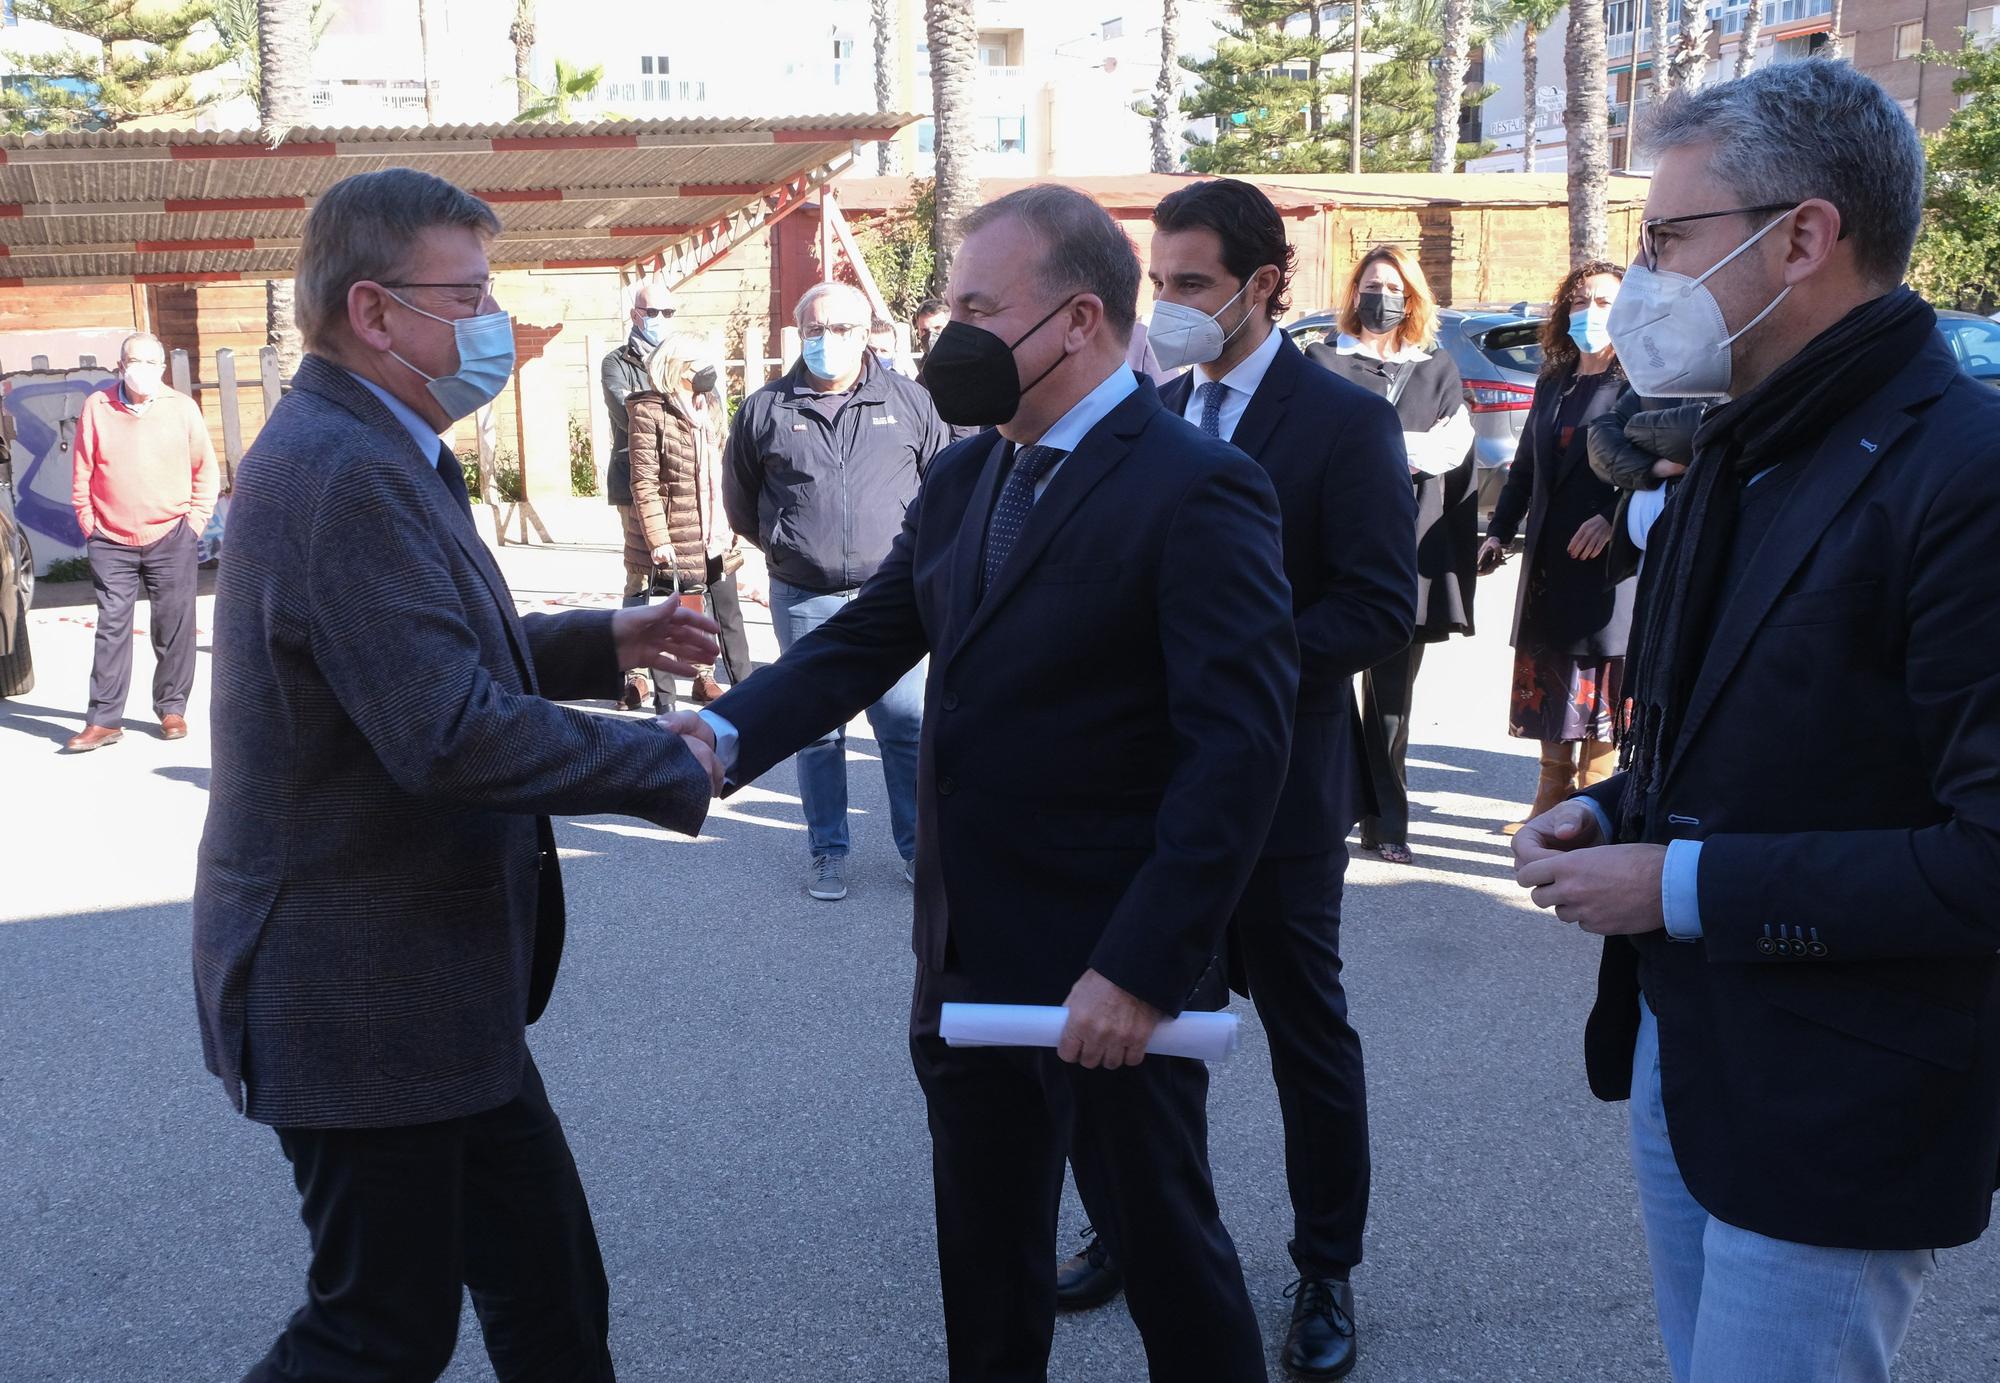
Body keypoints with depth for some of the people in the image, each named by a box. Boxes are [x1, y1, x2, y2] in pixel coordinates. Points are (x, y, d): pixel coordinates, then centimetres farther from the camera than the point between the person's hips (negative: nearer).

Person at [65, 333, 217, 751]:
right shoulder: (96, 408, 1)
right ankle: (104, 720, 5)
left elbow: (206, 470, 6)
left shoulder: (182, 407, 1)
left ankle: (172, 709, 18)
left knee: (174, 629, 5)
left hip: (171, 539, 0)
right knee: (111, 629, 1)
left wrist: (194, 522, 1)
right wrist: (89, 526, 2)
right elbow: (83, 474, 5)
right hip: (111, 542, 0)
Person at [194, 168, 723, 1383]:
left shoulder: (364, 453, 11)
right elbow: (449, 733, -30)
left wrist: (604, 642, 10)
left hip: (433, 987, 10)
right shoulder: (346, 473, -23)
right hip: (364, 998, -10)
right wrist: (672, 766, -19)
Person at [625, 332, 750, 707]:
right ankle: (664, 697, 15)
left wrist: (732, 522, 14)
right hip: (677, 538, -6)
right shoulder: (649, 413, -10)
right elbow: (644, 484, -12)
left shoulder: (710, 406, 12)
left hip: (715, 536, 6)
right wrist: (658, 541, -16)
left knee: (728, 615, 11)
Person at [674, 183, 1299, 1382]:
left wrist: (1142, 970, -25)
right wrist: (726, 734, -15)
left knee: (1167, 1249, 12)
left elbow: (1240, 751, -21)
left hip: (1111, 978, -7)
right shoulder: (963, 482, 9)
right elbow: (864, 641, 3)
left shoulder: (1196, 490, -16)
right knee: (984, 1257, 21)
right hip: (970, 963, 7)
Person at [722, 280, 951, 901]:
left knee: (908, 724, 1)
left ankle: (918, 847, 14)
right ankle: (828, 851, 19)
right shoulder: (765, 409, 3)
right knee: (817, 731, 8)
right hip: (803, 600, 0)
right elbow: (739, 501, 15)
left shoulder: (908, 400, 3)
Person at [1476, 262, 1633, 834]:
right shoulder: (1552, 384, 16)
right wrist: (1500, 530, 16)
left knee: (1599, 697, -2)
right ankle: (1551, 806, 22)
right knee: (1551, 691, 12)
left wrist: (1612, 518, -22)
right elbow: (1525, 466, 21)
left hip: (1607, 561, -6)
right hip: (1549, 562, 7)